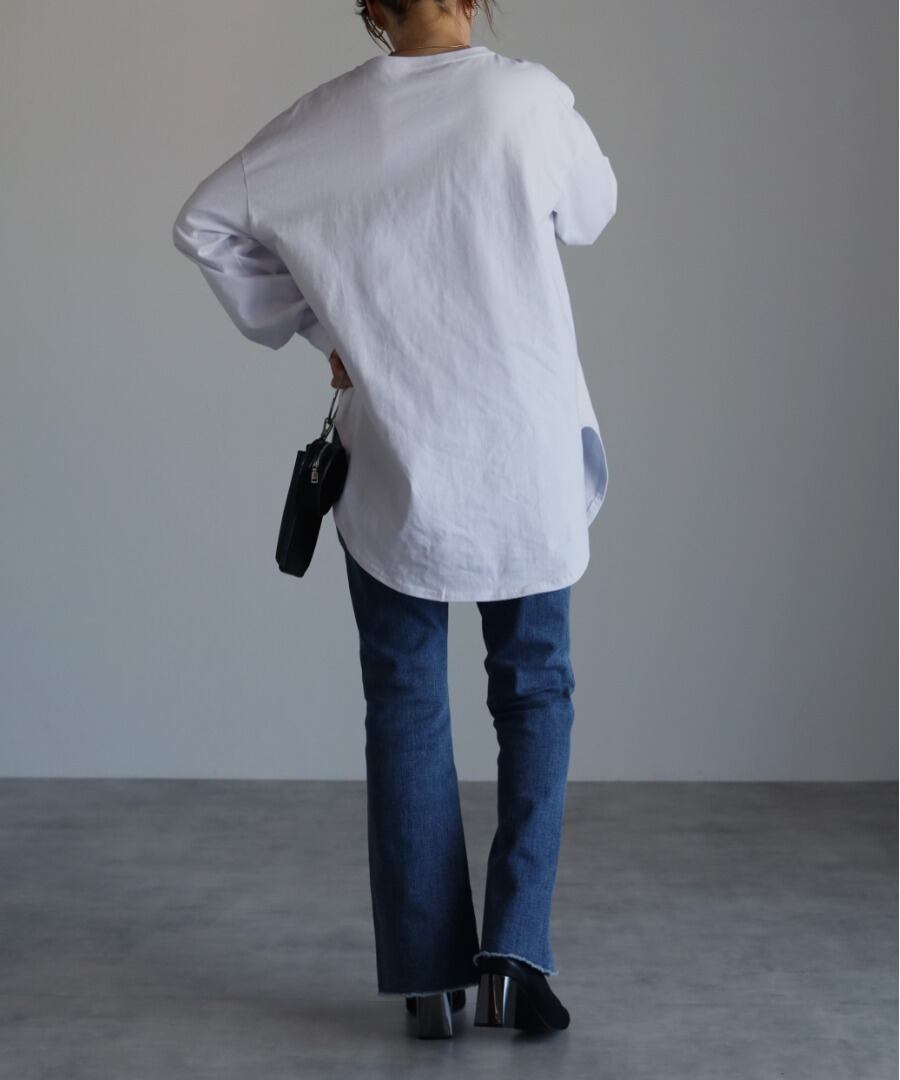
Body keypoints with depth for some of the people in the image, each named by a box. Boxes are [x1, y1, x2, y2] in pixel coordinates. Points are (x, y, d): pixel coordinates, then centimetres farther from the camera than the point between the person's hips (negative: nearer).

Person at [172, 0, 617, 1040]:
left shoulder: (326, 118, -2)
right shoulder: (527, 96, -9)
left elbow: (205, 223, 4)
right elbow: (590, 212, 8)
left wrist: (310, 326, 8)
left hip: (393, 461, 1)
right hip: (526, 460, -1)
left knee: (405, 706, 10)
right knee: (534, 693, 13)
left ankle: (430, 974, 13)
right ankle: (516, 953, 4)